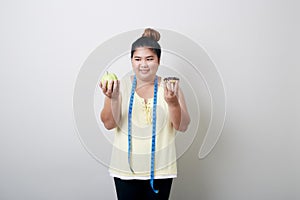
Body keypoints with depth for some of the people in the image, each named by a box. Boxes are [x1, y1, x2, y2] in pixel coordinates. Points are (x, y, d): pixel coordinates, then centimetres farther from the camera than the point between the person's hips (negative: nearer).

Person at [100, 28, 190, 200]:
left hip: (160, 168, 0)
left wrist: (173, 102, -25)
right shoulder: (122, 86, -2)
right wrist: (112, 98, -26)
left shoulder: (169, 87, -2)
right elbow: (109, 124, -8)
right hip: (125, 168, 0)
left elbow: (183, 126, -7)